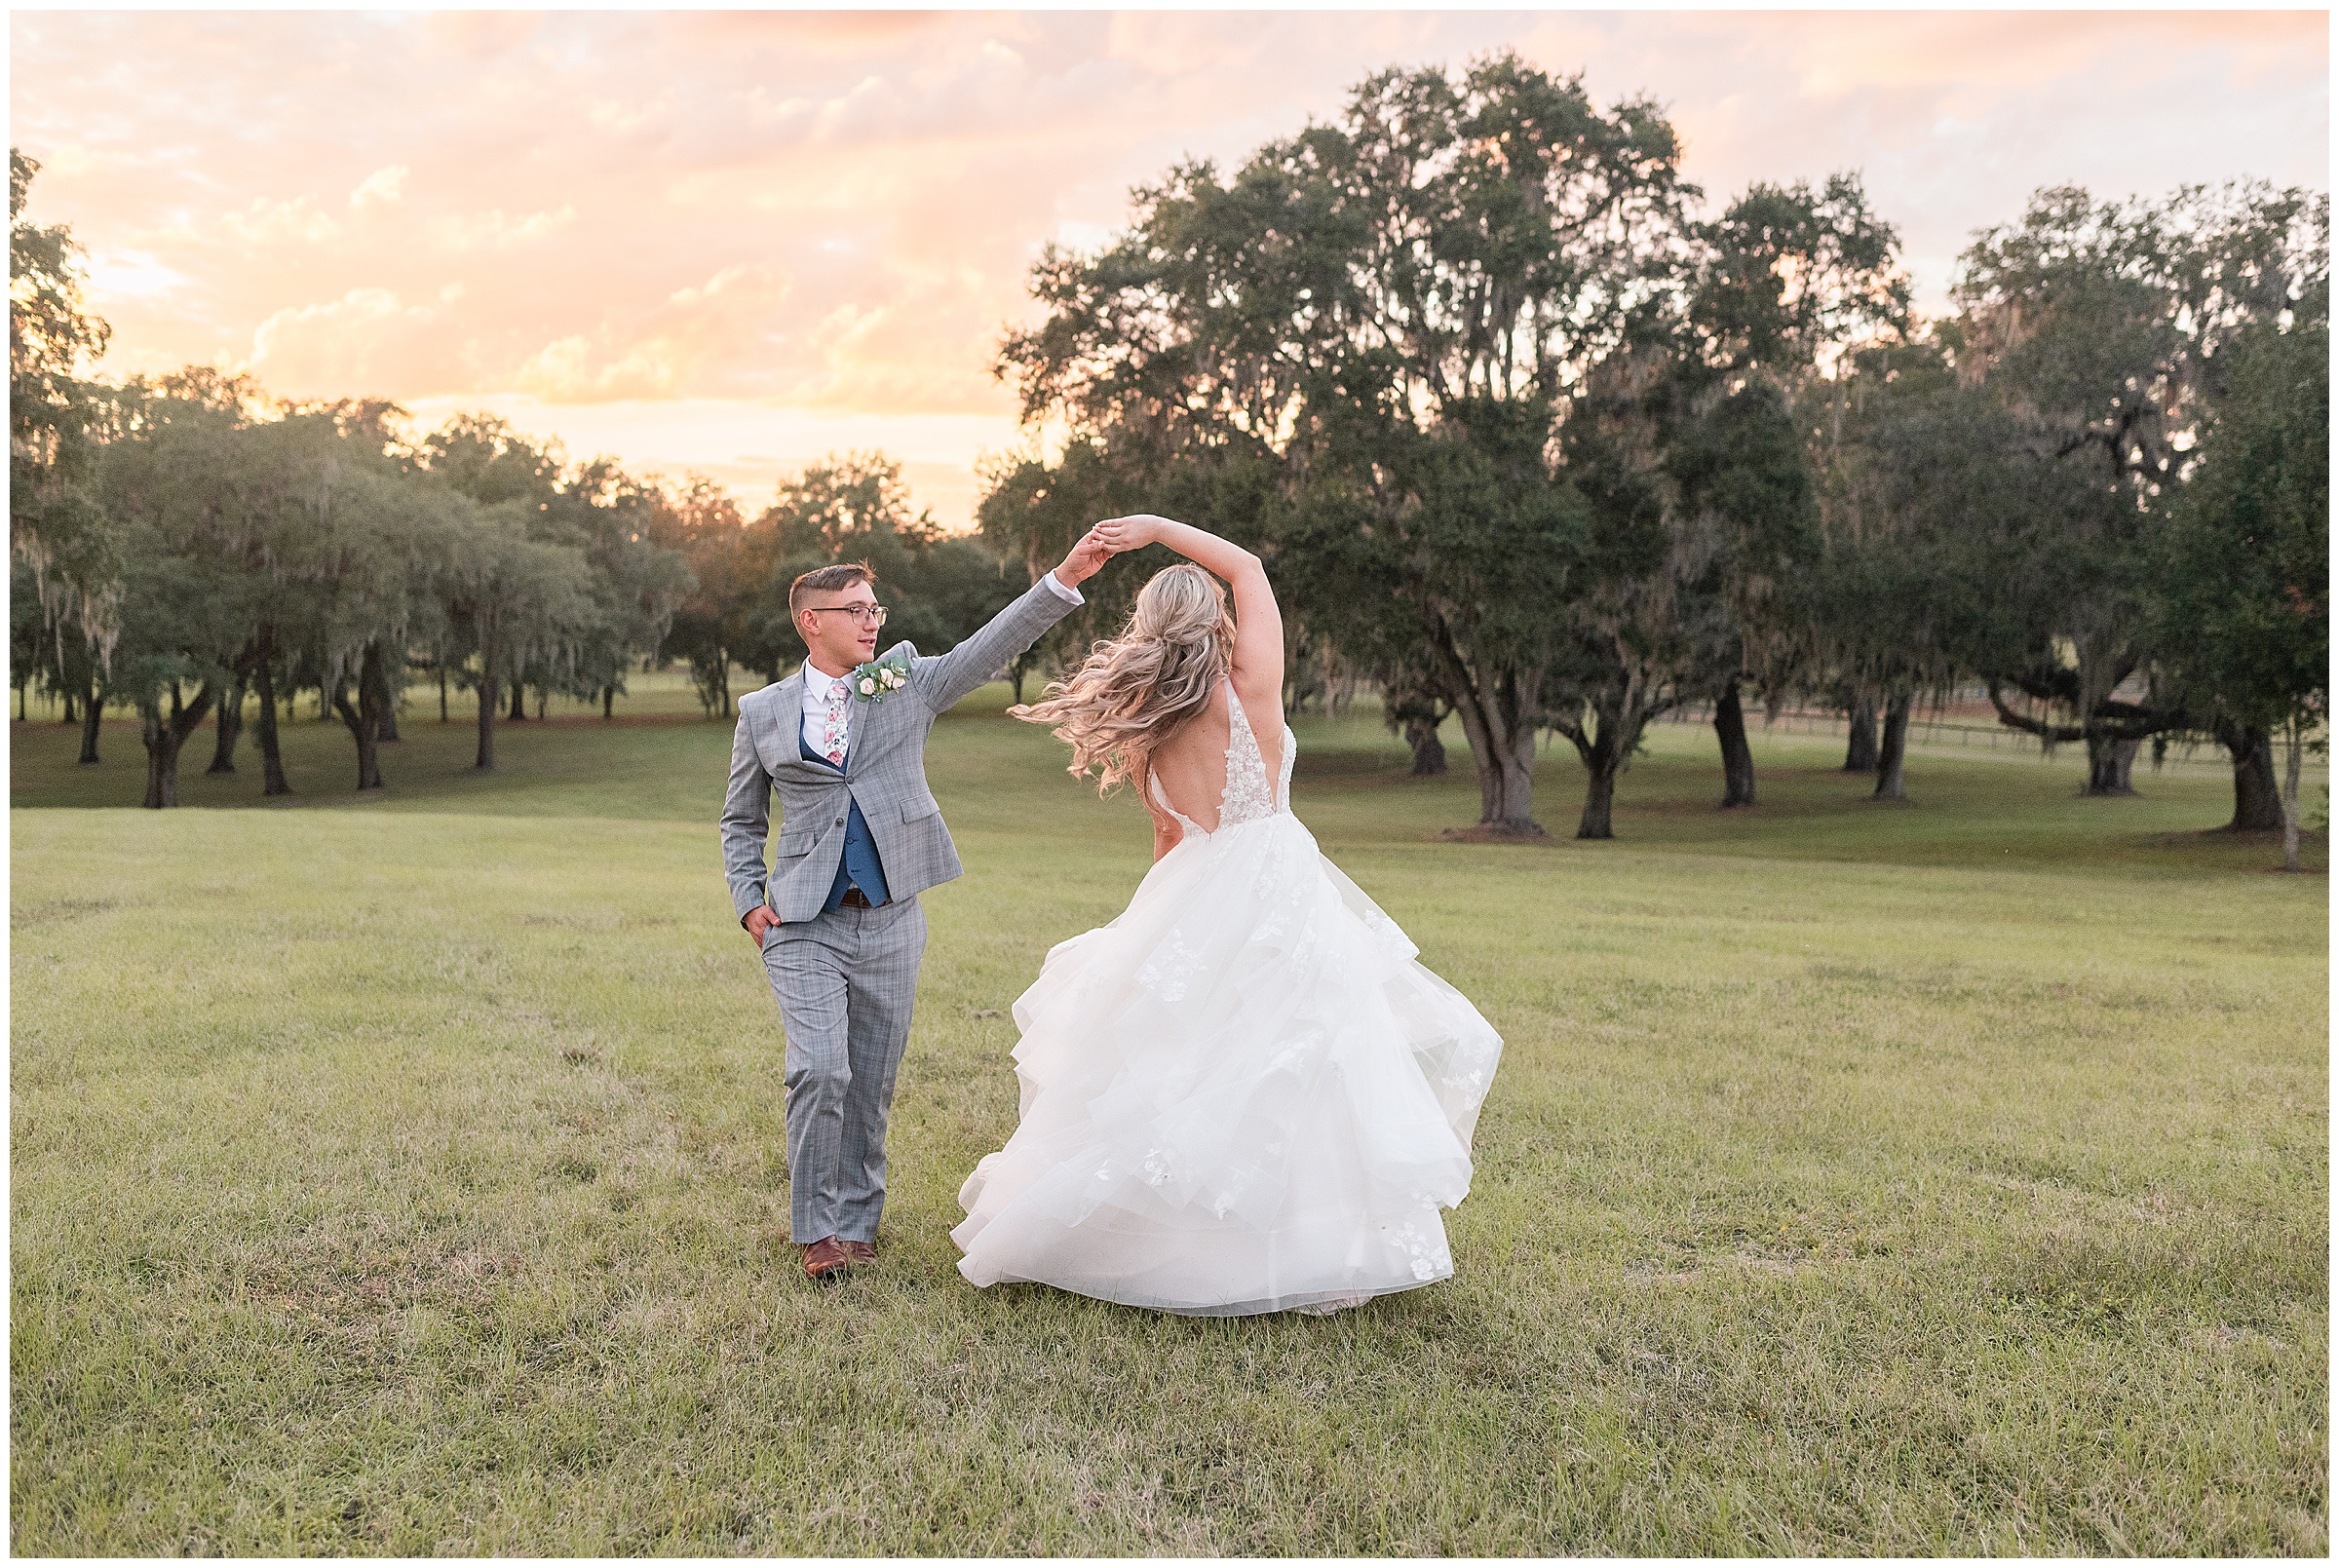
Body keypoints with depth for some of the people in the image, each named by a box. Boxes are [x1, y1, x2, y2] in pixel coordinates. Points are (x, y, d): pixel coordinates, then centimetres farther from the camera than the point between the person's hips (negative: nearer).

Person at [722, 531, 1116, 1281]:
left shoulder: (908, 683, 6)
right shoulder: (763, 712, 6)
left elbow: (991, 647, -5)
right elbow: (741, 819, 15)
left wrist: (1066, 578, -16)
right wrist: (749, 901, 2)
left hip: (889, 923, 2)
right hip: (803, 927, -1)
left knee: (872, 1085, 8)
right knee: (820, 1072, -15)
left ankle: (858, 1219, 26)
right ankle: (818, 1228, 3)